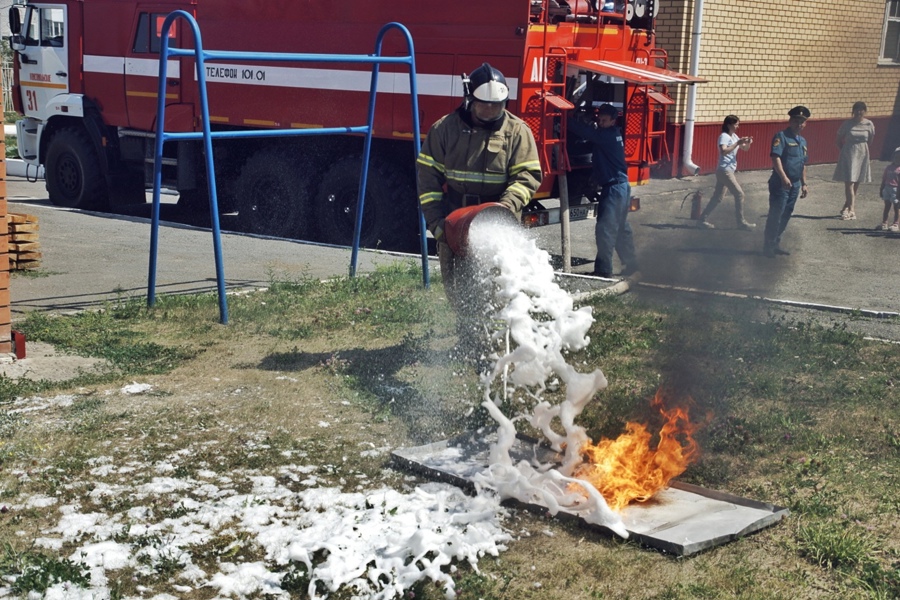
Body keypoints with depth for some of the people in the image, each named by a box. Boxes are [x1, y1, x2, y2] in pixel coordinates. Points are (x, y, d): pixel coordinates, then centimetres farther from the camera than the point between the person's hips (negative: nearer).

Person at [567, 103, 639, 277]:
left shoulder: (607, 135, -16)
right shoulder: (614, 134, 13)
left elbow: (585, 131, -21)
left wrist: (568, 120, -10)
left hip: (613, 188, -10)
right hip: (622, 186, 10)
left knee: (605, 229, -10)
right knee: (621, 228, 19)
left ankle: (603, 270, -9)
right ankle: (630, 264, 30)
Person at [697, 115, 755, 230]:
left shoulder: (734, 136, 14)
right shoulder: (724, 136, -14)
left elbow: (745, 148, 20)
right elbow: (723, 151, -29)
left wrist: (748, 143, -2)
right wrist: (738, 143, -29)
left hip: (728, 170, 9)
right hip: (725, 170, -9)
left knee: (717, 197, 10)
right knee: (739, 194, -8)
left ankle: (702, 220, 13)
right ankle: (741, 222, -1)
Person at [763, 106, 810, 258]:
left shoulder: (803, 141, 17)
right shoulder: (781, 136, -9)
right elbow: (775, 157, -20)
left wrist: (804, 184, 22)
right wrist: (783, 177, -29)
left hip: (795, 185, 8)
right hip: (780, 183, -8)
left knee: (786, 215, 12)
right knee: (775, 214, -6)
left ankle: (776, 243, 22)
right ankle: (768, 245, 1)